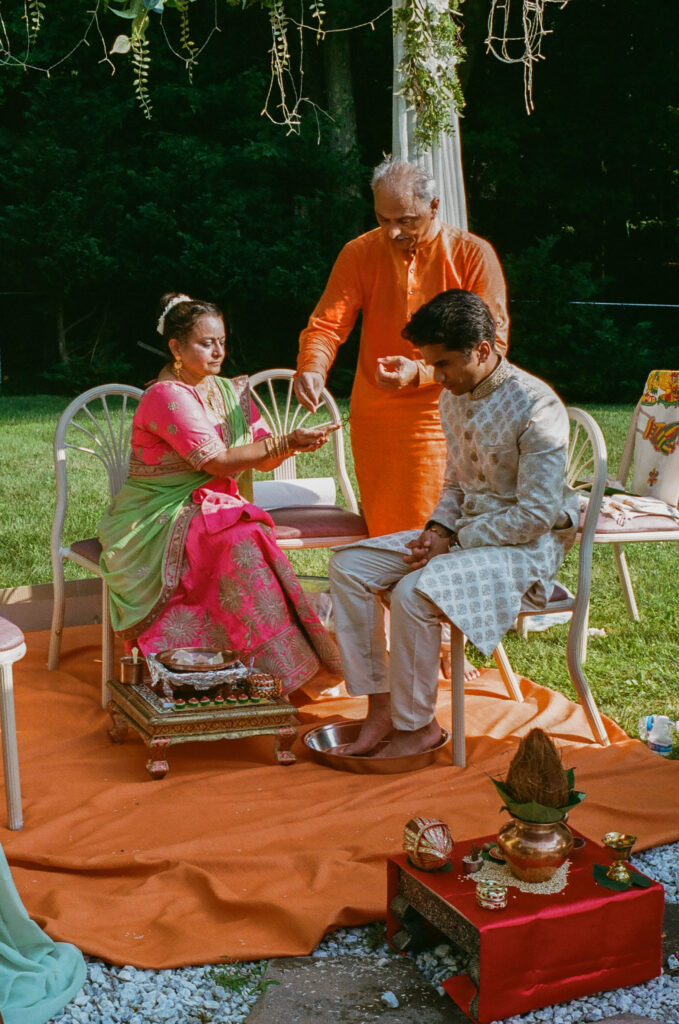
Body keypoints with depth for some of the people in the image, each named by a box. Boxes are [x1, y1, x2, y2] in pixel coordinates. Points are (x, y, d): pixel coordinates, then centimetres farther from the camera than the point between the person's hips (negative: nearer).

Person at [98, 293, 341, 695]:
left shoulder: (232, 392, 10)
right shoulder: (166, 397, -14)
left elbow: (264, 459, 5)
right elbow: (219, 463, -21)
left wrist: (294, 445, -17)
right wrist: (286, 442, -24)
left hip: (210, 510, 6)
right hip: (159, 522, -6)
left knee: (249, 542, -27)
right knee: (243, 545, -30)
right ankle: (280, 668, -25)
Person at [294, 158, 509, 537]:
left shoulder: (474, 254, -2)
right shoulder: (359, 254, 5)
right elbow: (327, 323, -1)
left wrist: (421, 371, -19)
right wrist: (312, 367, -24)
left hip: (444, 417, -2)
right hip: (373, 420, 2)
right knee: (382, 535, 6)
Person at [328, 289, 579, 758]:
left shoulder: (536, 407, -20)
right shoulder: (454, 399, 6)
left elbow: (537, 514, -21)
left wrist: (454, 541, -18)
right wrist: (438, 529, -4)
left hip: (526, 544, -8)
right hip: (465, 530, 9)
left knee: (415, 592, -31)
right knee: (348, 566, -4)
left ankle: (417, 725, -10)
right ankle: (380, 708, -2)